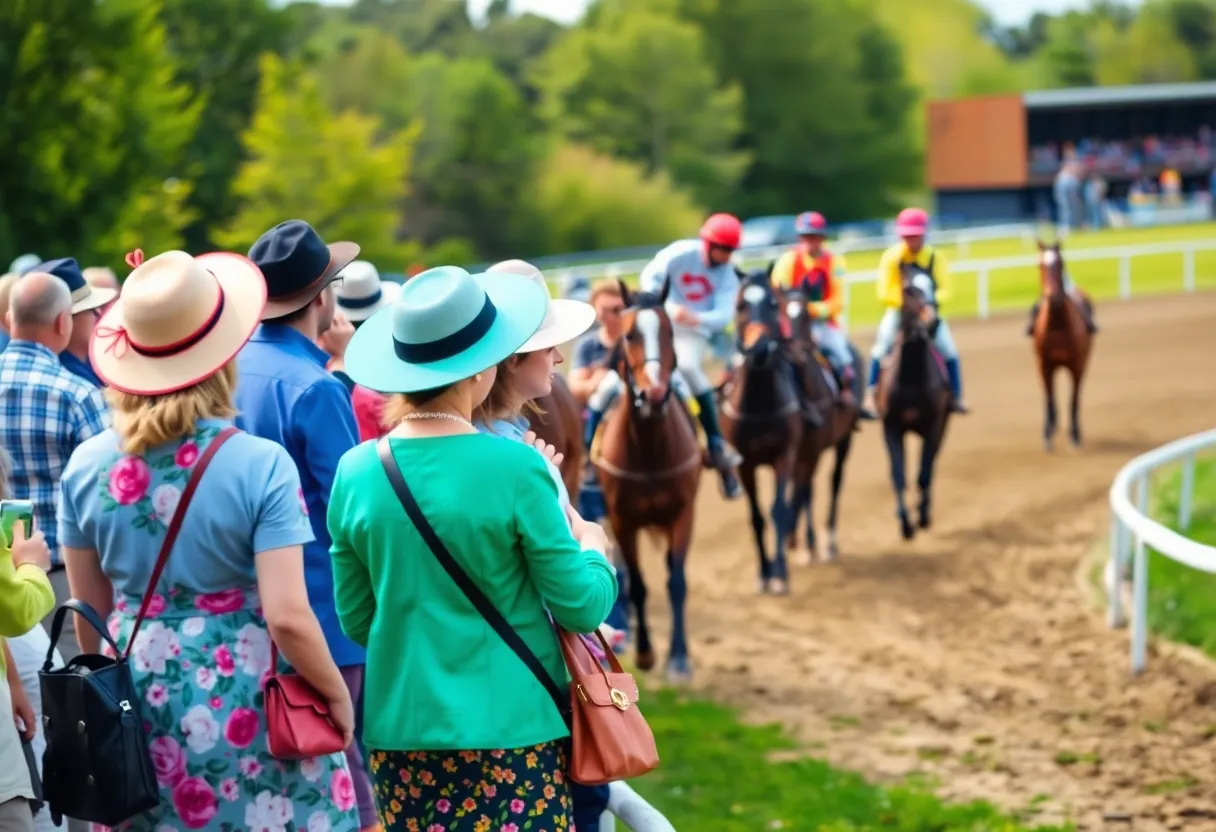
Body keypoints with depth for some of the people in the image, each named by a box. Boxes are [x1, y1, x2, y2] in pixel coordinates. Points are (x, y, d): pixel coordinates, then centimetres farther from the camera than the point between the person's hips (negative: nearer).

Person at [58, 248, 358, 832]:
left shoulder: (85, 466, -3)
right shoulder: (260, 464, -16)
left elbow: (90, 615, 7)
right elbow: (288, 617, -20)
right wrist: (337, 694, -4)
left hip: (138, 703, 4)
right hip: (244, 706, -4)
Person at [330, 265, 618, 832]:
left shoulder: (355, 473, -2)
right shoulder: (514, 468, -13)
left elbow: (357, 621, 6)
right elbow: (581, 607, -7)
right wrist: (592, 552, 13)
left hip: (402, 731, 4)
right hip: (510, 728, -4)